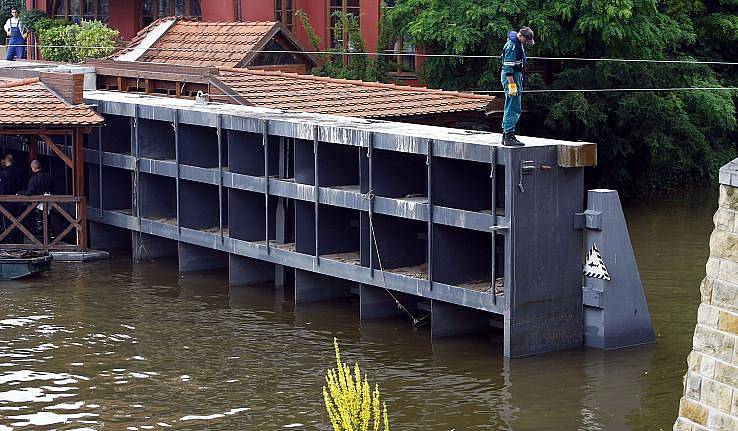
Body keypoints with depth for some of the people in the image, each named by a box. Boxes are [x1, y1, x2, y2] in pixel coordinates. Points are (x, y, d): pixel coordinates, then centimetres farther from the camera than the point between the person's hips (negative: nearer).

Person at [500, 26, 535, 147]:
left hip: (516, 75, 10)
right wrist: (512, 85, -25)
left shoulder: (518, 43, 12)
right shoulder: (512, 46, -20)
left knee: (510, 108, 13)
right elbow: (508, 68, -23)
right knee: (513, 108, -10)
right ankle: (509, 137, -10)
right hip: (511, 77, -10)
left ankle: (506, 135, 18)